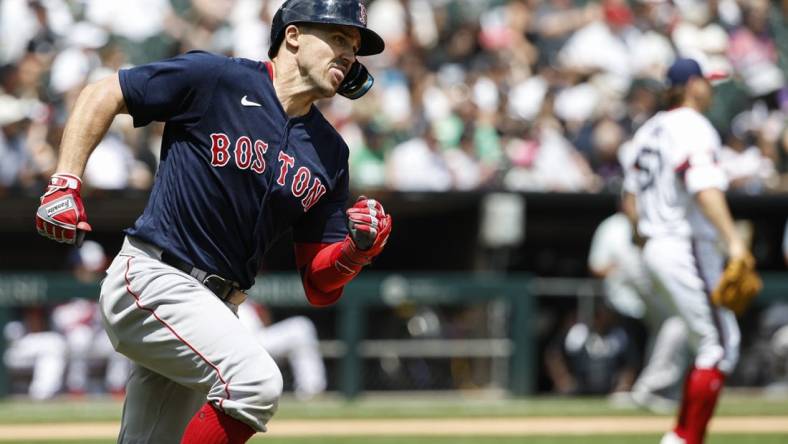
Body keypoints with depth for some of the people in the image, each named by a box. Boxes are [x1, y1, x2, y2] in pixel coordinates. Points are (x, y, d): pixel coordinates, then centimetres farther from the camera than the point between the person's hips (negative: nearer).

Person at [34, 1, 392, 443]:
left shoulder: (330, 153, 11)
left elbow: (320, 287, 10)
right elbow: (101, 96, 1)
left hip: (215, 307, 7)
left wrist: (359, 248, -11)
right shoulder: (216, 79, -6)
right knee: (257, 380, -28)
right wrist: (65, 184, -9)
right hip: (151, 279, -7)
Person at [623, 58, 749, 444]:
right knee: (720, 349, -6)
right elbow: (705, 189, -28)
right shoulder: (694, 129, -13)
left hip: (654, 249, 10)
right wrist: (732, 240, -36)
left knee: (710, 346, 17)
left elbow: (632, 196, 20)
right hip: (688, 249, -10)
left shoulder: (650, 130, 15)